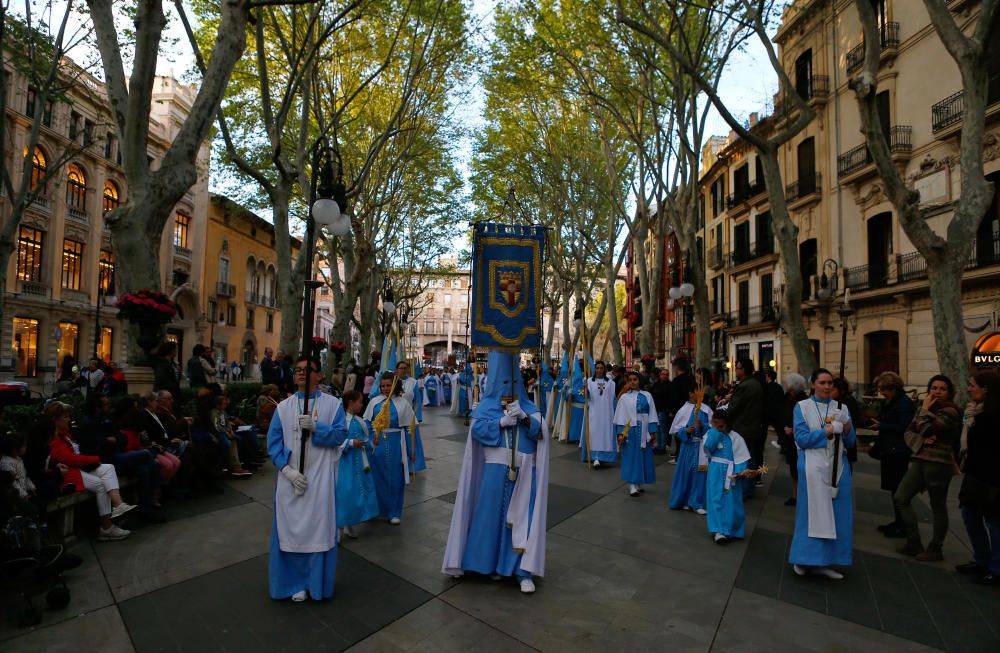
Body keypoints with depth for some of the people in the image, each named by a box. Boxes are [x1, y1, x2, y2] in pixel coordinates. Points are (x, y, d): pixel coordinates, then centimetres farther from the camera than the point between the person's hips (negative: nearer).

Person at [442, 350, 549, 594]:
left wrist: (524, 417, -19)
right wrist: (502, 421, -18)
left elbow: (540, 431, -2)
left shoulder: (528, 405, 9)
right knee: (493, 514, 6)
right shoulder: (487, 404, 5)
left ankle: (523, 570, 9)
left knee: (522, 517, 1)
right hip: (496, 468, -1)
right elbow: (477, 429, -9)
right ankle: (493, 561, 25)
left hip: (523, 470, 1)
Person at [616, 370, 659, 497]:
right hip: (630, 431, -2)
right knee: (631, 457, 0)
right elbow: (620, 416, -1)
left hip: (643, 431, 2)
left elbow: (652, 414, 3)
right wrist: (620, 433, -8)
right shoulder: (624, 397, 0)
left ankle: (639, 484, 19)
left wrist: (653, 431, -3)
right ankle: (632, 486, 2)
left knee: (643, 456, 7)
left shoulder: (647, 395, 3)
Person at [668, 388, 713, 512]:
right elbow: (675, 429, 0)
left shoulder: (706, 409, -1)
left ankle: (697, 503, 15)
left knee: (700, 474, 3)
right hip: (688, 445, -1)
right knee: (686, 473, 7)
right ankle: (684, 501, 24)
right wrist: (686, 430, -17)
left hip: (702, 446, 1)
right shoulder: (684, 410, -4)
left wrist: (703, 425, -16)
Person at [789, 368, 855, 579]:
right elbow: (802, 439, -9)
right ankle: (804, 560, 14)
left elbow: (850, 441, 6)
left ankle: (825, 561, 19)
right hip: (813, 467, -4)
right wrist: (828, 430, -15)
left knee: (836, 515, 6)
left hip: (837, 467, 4)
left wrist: (847, 426, -13)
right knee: (812, 513, 0)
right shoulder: (802, 407, -1)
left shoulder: (841, 408, 9)